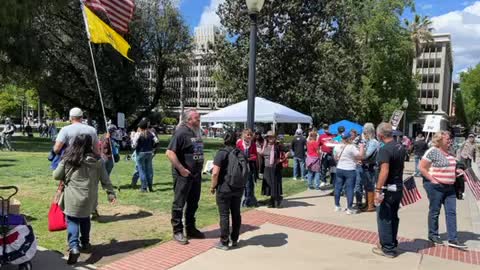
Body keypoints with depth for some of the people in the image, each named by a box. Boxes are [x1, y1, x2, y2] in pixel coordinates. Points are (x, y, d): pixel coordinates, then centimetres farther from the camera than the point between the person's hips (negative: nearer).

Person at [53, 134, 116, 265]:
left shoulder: (67, 160, -6)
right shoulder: (97, 161, -3)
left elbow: (56, 176, 4)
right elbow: (105, 179, 0)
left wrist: (66, 177, 25)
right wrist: (110, 192, 8)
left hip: (72, 198, -2)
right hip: (89, 198, 2)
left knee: (72, 221, 5)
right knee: (85, 219, 23)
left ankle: (73, 247, -14)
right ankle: (85, 243, 36)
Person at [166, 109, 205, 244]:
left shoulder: (196, 132, 11)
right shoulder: (181, 132, -15)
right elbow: (170, 152, -21)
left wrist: (200, 166, 13)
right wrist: (181, 169, -21)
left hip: (196, 175, 9)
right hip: (183, 176, -9)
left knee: (193, 203, 17)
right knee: (179, 204, 3)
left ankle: (191, 229, 30)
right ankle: (177, 232, 15)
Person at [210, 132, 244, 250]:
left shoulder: (222, 153, -12)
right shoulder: (240, 153, 7)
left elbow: (215, 173, -17)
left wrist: (213, 187, -5)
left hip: (224, 189, -6)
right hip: (238, 188, 6)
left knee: (224, 215, 1)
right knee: (236, 214, 13)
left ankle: (224, 242, 7)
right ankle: (234, 240, 24)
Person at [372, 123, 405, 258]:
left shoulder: (384, 149, -22)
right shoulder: (401, 147, 6)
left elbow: (384, 171, -29)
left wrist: (378, 189, -27)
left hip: (387, 189, -8)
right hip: (399, 187, 9)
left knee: (384, 218, 3)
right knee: (393, 217, 19)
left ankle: (388, 249, 10)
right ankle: (393, 243, 31)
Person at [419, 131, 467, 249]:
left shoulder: (448, 152, 11)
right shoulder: (432, 152, -14)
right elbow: (422, 168, -16)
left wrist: (456, 170, 7)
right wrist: (432, 180, -19)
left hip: (449, 187, 8)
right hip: (436, 186, -8)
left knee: (451, 212, 6)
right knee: (435, 212, 6)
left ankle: (453, 239, 11)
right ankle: (433, 235, 21)